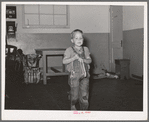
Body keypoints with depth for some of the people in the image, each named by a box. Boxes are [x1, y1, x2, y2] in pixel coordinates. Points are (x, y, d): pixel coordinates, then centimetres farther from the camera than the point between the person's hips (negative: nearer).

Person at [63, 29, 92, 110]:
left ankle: (84, 108, 20)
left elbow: (89, 60, 7)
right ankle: (72, 105, 31)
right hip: (74, 75, -3)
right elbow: (64, 61, -11)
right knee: (74, 93, 5)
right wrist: (74, 58, -20)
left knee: (84, 93, 5)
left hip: (85, 75, 3)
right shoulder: (69, 50, -3)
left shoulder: (85, 49, 9)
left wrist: (83, 60, -13)